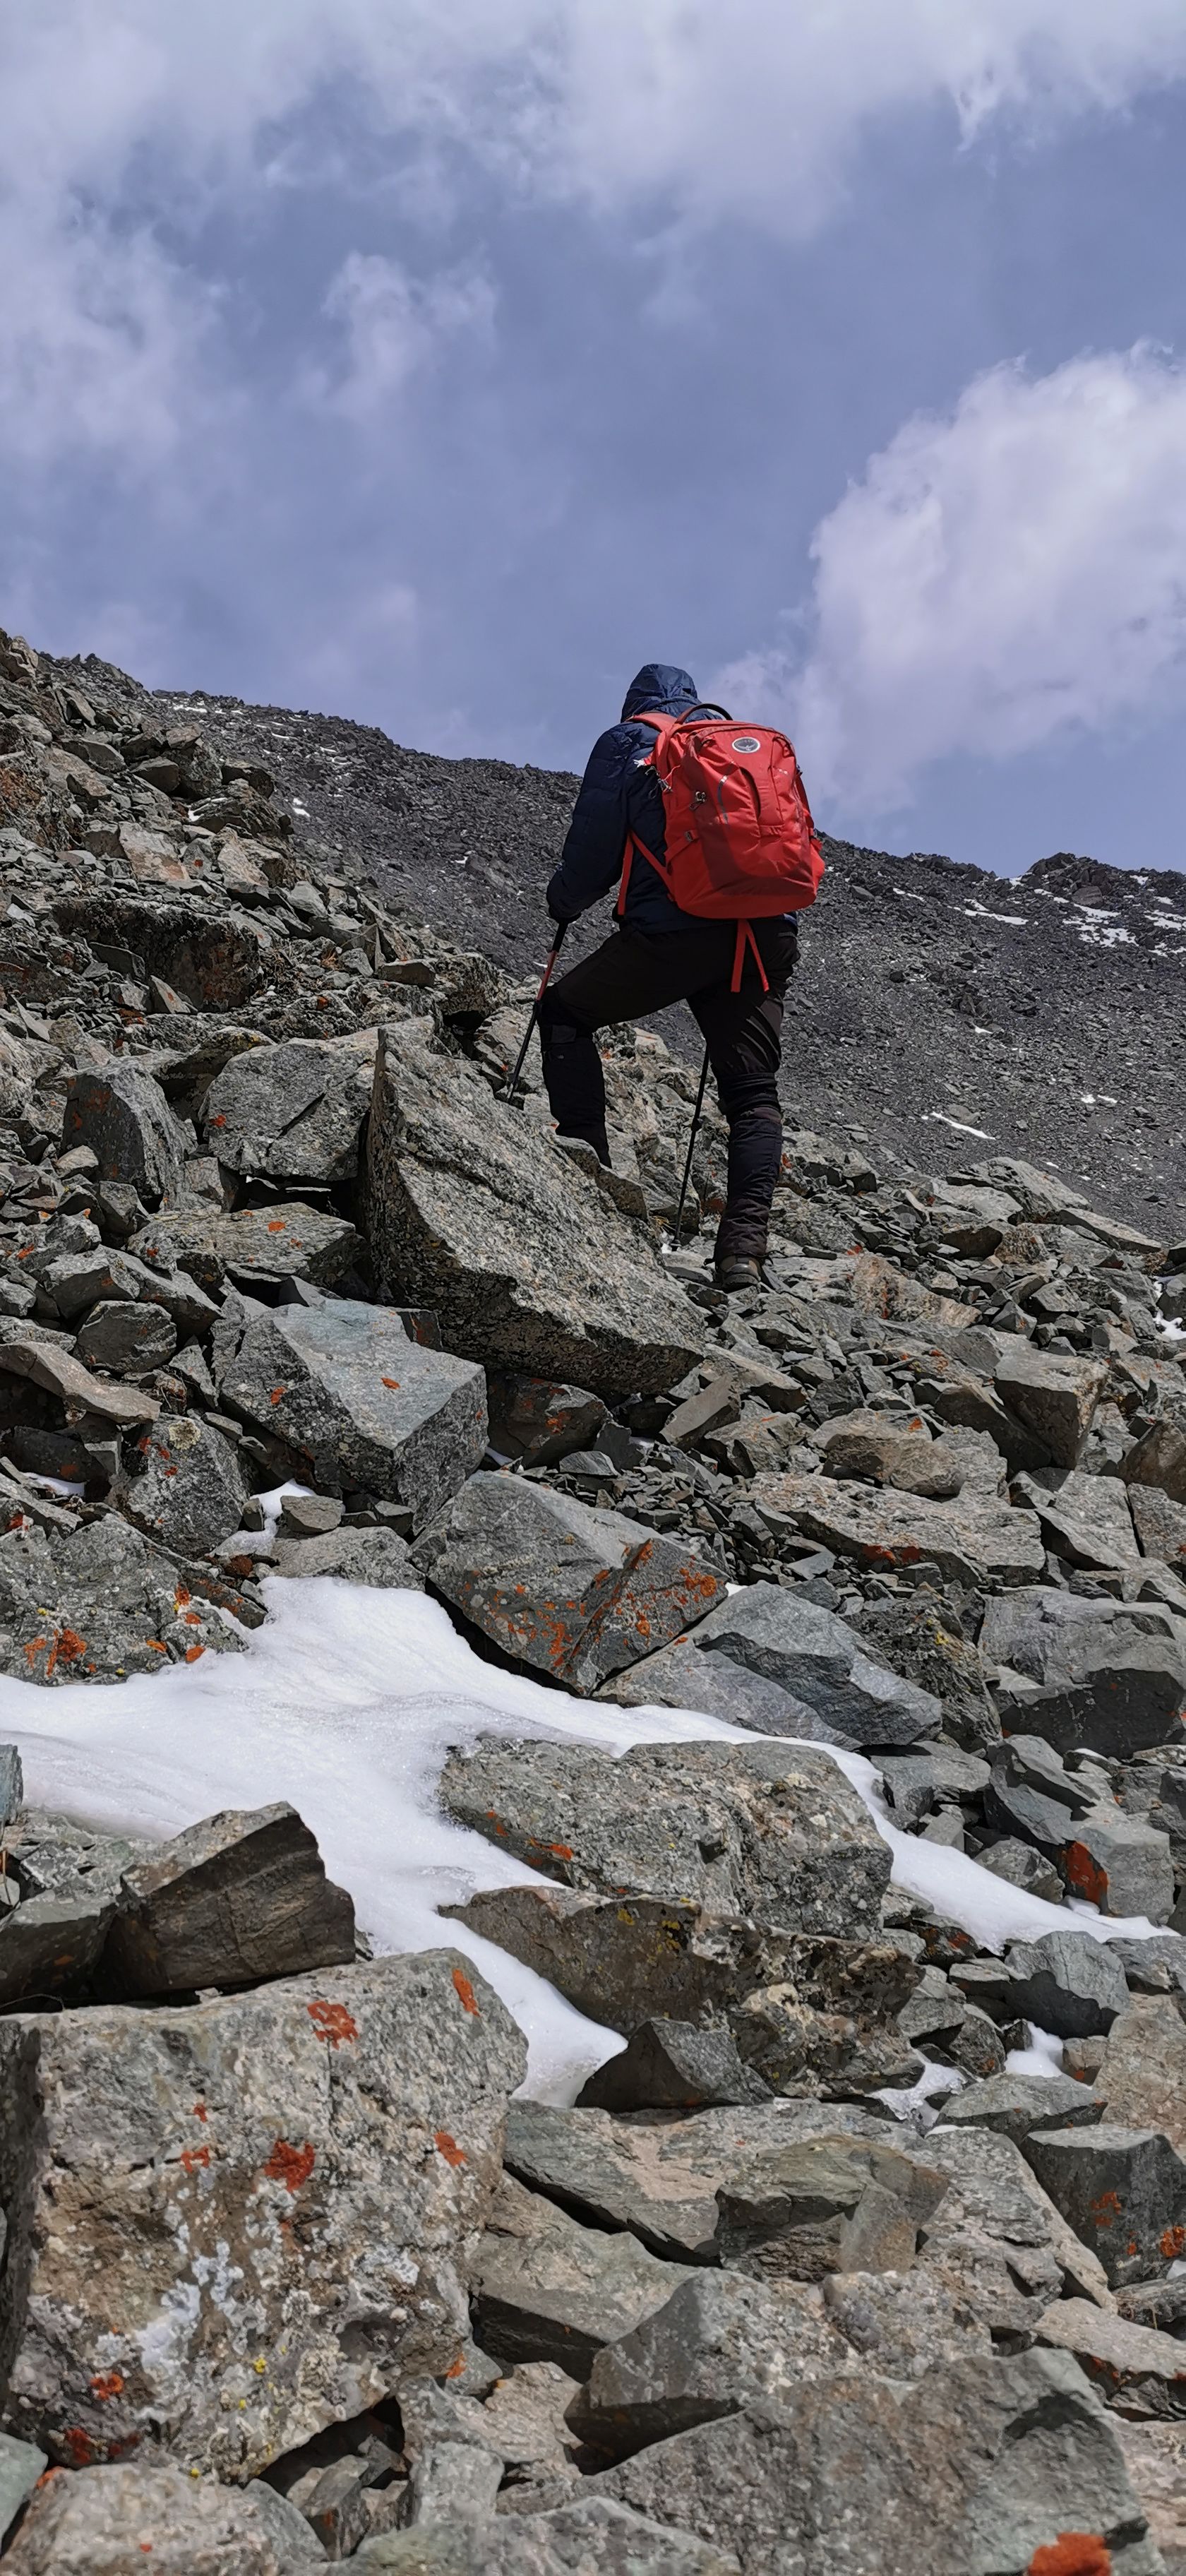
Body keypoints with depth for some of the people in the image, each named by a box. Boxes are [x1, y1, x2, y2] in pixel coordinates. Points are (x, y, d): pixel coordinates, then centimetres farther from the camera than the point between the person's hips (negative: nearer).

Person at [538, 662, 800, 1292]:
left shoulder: (627, 743, 12)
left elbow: (594, 848, 5)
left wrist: (562, 902, 23)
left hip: (674, 927, -4)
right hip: (770, 933, 4)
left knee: (564, 1013, 16)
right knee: (752, 1093, 5)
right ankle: (745, 1245, -11)